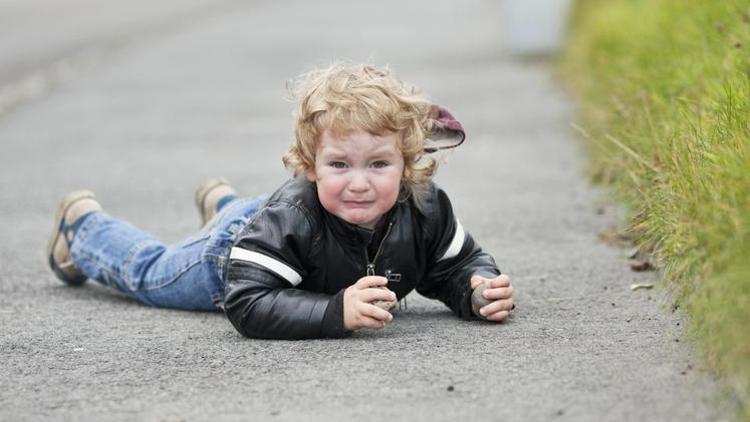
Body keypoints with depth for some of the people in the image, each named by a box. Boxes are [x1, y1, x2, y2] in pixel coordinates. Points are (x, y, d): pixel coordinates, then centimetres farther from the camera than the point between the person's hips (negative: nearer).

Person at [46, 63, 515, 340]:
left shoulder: (425, 209, -36)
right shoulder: (288, 217, -50)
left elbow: (460, 265, -18)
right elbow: (247, 303, -53)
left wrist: (481, 290, -42)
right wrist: (336, 310, -65)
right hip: (229, 256, -4)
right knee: (148, 270, 27)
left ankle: (222, 201, 73)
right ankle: (82, 222, 55)